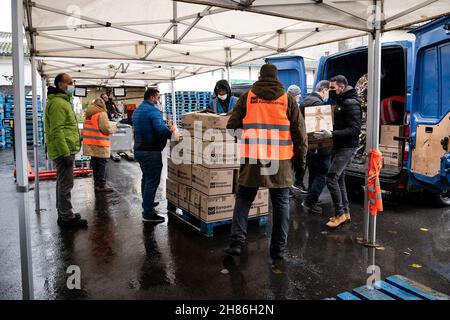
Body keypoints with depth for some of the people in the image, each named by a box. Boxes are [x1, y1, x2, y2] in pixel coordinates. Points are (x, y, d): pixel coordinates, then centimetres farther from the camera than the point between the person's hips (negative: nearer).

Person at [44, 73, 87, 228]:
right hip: (64, 150, -11)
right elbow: (57, 131, -22)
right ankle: (67, 218, 3)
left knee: (62, 183, 17)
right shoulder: (58, 103, -15)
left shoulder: (62, 101, 19)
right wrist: (66, 153, -24)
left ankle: (64, 213, 28)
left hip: (65, 150, 11)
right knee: (66, 184, -5)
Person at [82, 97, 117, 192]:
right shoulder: (102, 114, -10)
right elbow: (106, 129, -14)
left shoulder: (88, 114, 13)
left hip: (90, 144, 7)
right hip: (100, 145, -7)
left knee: (95, 163, 14)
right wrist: (114, 128, 3)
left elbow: (85, 129, 18)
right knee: (102, 164, -1)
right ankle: (101, 185, 1)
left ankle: (96, 184, 23)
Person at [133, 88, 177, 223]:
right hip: (151, 151, -10)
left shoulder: (137, 110, 15)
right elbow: (161, 129, -29)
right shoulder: (153, 110, -16)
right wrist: (172, 133, -13)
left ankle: (147, 203, 38)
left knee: (146, 178, 23)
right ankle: (148, 214, -2)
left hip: (139, 149, 10)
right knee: (152, 181, -5)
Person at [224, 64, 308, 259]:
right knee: (281, 203, 11)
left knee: (243, 200, 12)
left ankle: (236, 242, 8)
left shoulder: (247, 97, 4)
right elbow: (299, 131, 5)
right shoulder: (287, 99, 5)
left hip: (251, 159, 0)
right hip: (280, 162, 1)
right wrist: (301, 157, 12)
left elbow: (232, 127, 5)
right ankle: (278, 249, 16)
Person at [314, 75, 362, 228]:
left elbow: (354, 129, -23)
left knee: (331, 178, -14)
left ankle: (340, 213, -2)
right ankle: (345, 212, 23)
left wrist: (331, 134, -31)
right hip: (338, 146, 10)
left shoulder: (351, 104, -15)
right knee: (339, 179, 12)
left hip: (347, 147, -10)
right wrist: (328, 132, 9)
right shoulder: (340, 102, 15)